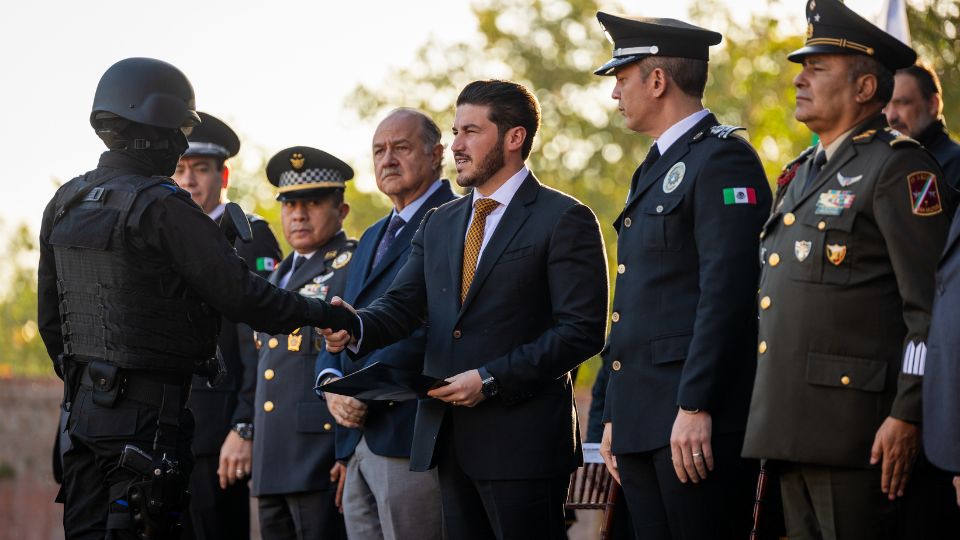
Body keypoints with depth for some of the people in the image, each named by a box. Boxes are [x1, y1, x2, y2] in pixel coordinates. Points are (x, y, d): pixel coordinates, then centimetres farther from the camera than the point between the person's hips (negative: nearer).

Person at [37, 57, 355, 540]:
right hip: (148, 410, -8)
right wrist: (320, 314, -3)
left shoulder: (65, 203, 11)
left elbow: (49, 314, 18)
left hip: (86, 404, 8)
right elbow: (238, 293, -13)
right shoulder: (162, 207, -14)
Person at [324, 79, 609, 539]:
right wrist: (356, 329, -15)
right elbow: (402, 304, 8)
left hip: (521, 440, -6)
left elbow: (582, 331, -12)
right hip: (447, 440, 6)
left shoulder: (563, 220, -5)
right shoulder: (439, 224, 17)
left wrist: (490, 379, -17)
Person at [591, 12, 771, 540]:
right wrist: (614, 418, 19)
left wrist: (695, 408, -22)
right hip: (641, 424, 9)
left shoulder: (723, 159, -8)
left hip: (696, 422, -9)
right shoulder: (654, 169, 22)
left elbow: (727, 293, -17)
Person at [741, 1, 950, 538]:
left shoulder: (899, 166, -7)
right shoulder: (803, 173, 21)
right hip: (792, 427, 9)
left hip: (856, 427, -9)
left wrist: (908, 415, -19)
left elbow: (930, 306, -13)